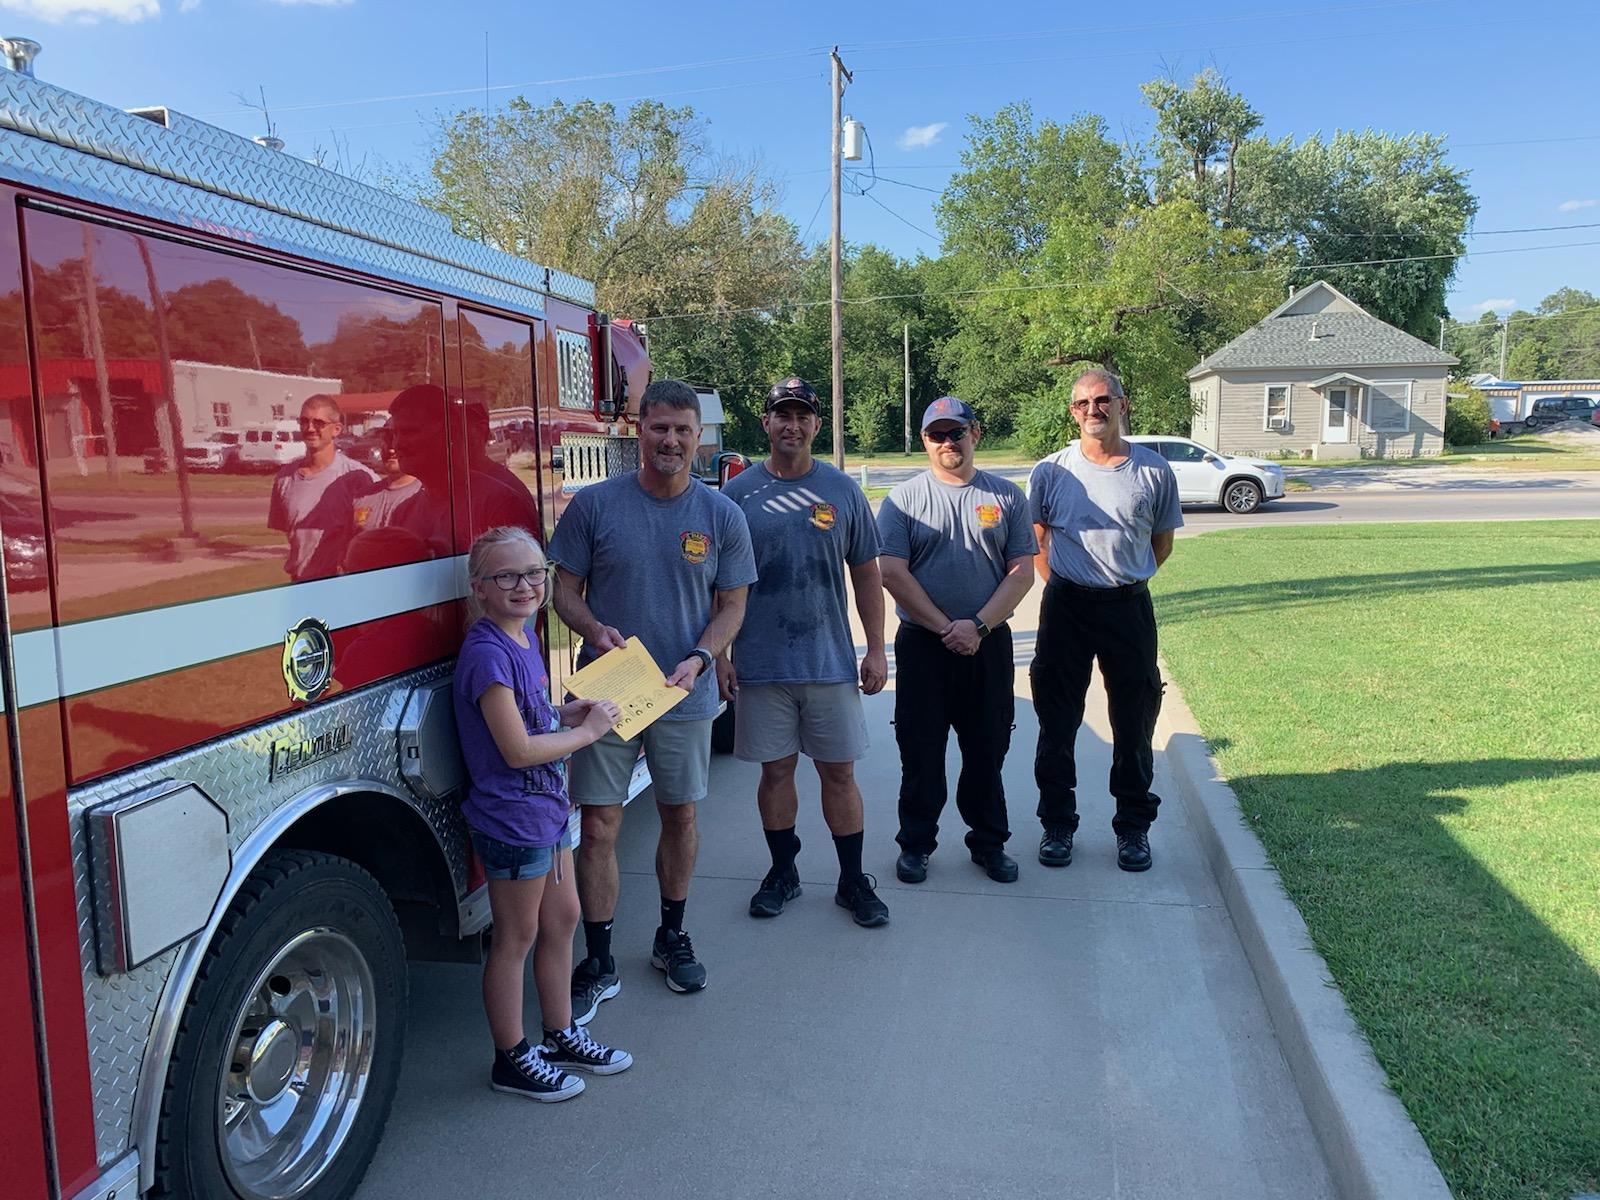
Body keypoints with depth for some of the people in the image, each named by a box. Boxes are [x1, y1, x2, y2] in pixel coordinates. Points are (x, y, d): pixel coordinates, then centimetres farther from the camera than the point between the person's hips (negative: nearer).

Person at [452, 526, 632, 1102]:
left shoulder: (523, 636, 5)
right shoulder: (486, 654, -23)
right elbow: (517, 749, -26)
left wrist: (572, 711, 2)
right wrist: (588, 730, -15)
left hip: (544, 806, 9)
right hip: (511, 817, -9)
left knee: (562, 918, 19)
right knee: (516, 937, 6)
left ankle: (561, 1035, 37)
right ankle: (512, 1059, 25)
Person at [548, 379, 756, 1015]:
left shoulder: (721, 515, 0)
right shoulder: (594, 504, -4)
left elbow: (733, 603, 4)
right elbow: (565, 588, 1)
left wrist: (699, 658, -13)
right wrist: (594, 629, -20)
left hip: (685, 696, 2)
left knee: (680, 818, 15)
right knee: (598, 828, 0)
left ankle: (672, 938, 36)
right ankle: (599, 964, 16)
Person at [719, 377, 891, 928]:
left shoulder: (843, 490, 3)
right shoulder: (736, 494, 1)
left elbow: (867, 576, 6)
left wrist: (876, 649, 3)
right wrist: (719, 654, -2)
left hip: (832, 661, 0)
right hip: (761, 664, 0)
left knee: (839, 772, 7)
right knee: (776, 770, 10)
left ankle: (853, 880, 21)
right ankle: (783, 871, 28)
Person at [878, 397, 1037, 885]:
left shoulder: (1006, 496, 6)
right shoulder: (904, 498, 1)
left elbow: (1022, 572, 0)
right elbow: (893, 574, -7)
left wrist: (978, 626, -12)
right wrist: (945, 627, -12)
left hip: (989, 642, 1)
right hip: (922, 644, -1)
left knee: (987, 749, 10)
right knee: (920, 752, 6)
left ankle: (989, 842, 26)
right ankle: (916, 843, 21)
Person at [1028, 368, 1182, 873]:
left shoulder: (1154, 471, -1)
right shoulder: (1051, 471, -1)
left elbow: (1162, 542, 11)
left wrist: (1126, 578, 8)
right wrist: (1064, 585, 5)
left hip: (1130, 607, 0)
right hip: (1066, 605, 0)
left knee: (1134, 723, 9)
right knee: (1057, 722, 7)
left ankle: (1133, 827, 25)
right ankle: (1057, 824, 21)